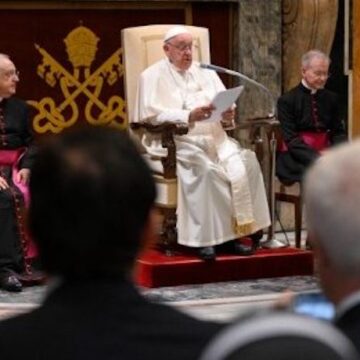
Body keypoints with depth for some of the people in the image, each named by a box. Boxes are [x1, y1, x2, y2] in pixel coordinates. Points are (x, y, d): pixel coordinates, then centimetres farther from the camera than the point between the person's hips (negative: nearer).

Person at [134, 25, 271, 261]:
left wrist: (228, 116, -12)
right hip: (175, 142, -5)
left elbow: (227, 105, 13)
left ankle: (233, 233, -18)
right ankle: (204, 238, -27)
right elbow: (152, 115, -11)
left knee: (246, 163, -21)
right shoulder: (153, 76, 3)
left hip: (214, 138, 5)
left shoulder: (205, 72, 20)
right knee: (205, 168, -34)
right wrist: (189, 116, -25)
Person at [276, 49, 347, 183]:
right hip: (296, 159, -5)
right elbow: (291, 139, -9)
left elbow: (338, 131, 12)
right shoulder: (287, 100, -3)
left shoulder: (331, 98, 12)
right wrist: (317, 159, -22)